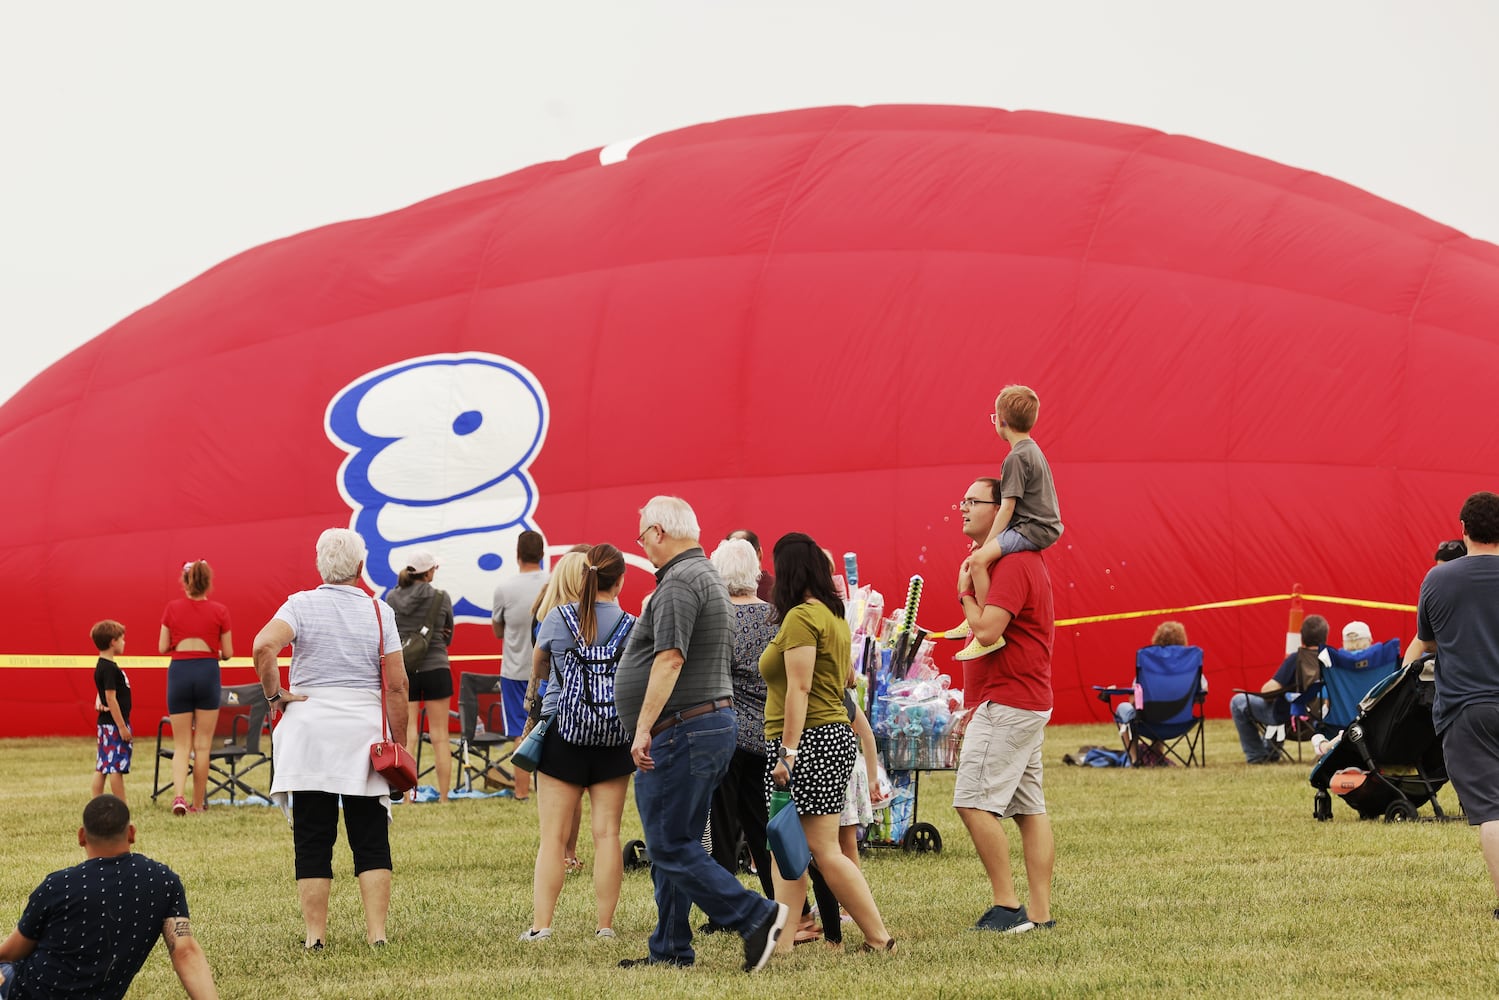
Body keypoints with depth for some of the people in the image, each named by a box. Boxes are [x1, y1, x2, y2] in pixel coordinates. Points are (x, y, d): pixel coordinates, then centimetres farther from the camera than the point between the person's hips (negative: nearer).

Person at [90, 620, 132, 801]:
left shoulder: (102, 666, 13)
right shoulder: (109, 668, -17)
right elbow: (111, 698, -21)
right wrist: (122, 727, -19)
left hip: (105, 724, 10)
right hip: (113, 724, -10)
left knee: (101, 767, 10)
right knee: (117, 767, -6)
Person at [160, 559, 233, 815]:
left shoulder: (172, 608, 0)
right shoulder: (219, 611, -3)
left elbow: (163, 647, 2)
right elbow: (228, 653, 1)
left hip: (179, 672, 1)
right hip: (207, 672, -1)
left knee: (181, 744, 7)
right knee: (203, 744, 9)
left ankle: (178, 795, -15)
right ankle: (198, 803, 12)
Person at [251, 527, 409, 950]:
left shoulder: (301, 605, -2)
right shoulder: (379, 611, 1)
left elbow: (264, 646, -20)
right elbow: (396, 685, -1)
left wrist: (274, 694, -6)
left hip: (311, 730, -1)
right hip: (365, 733, 1)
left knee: (312, 839, 4)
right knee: (371, 839, 5)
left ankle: (315, 934, 3)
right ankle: (377, 931, -1)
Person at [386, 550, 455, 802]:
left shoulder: (392, 598, -3)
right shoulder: (441, 598, -7)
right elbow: (448, 635, 5)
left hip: (403, 670, 2)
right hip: (435, 668, -2)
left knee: (407, 735, 4)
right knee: (439, 737, 5)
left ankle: (408, 797, 1)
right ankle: (444, 797, 6)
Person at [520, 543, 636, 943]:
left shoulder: (558, 618, -3)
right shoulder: (631, 627, -2)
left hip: (564, 734, -1)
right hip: (614, 740, 1)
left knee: (553, 835, 1)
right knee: (607, 833, 5)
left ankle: (540, 924, -4)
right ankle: (605, 925, 5)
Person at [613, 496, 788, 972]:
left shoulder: (679, 581, -14)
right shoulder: (708, 578, 20)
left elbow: (669, 659, -24)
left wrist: (644, 728, -25)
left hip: (681, 731, -11)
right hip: (714, 723, 11)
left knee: (671, 848, -9)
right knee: (673, 847, 14)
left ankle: (756, 918, -14)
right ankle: (670, 951, 17)